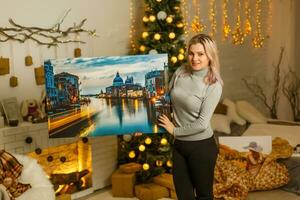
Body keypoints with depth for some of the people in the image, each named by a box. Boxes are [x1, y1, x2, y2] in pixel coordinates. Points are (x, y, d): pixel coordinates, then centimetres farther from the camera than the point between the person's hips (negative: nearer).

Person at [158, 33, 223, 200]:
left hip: (202, 146, -5)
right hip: (179, 144, 5)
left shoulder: (214, 85, -16)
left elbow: (202, 123, -20)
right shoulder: (180, 72, -2)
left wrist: (175, 130, -11)